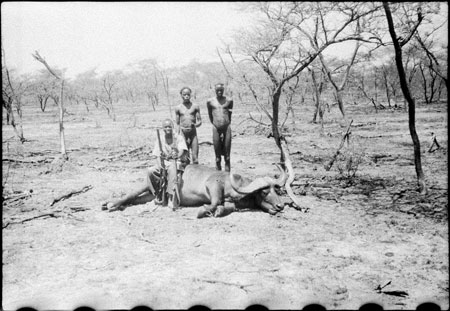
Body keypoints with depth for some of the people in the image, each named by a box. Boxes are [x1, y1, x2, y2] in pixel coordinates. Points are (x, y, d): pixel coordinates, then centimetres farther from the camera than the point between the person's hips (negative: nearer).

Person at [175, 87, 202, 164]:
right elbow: (177, 124, 11)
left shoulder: (195, 106, 7)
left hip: (193, 134, 0)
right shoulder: (178, 108, 8)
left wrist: (195, 125, -14)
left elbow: (200, 121, 8)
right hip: (183, 135, 0)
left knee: (195, 158, -5)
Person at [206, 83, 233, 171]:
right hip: (216, 128, 0)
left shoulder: (229, 101, 5)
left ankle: (227, 173, 5)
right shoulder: (210, 101, 4)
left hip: (226, 128, 0)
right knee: (217, 152, 1)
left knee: (227, 153, 1)